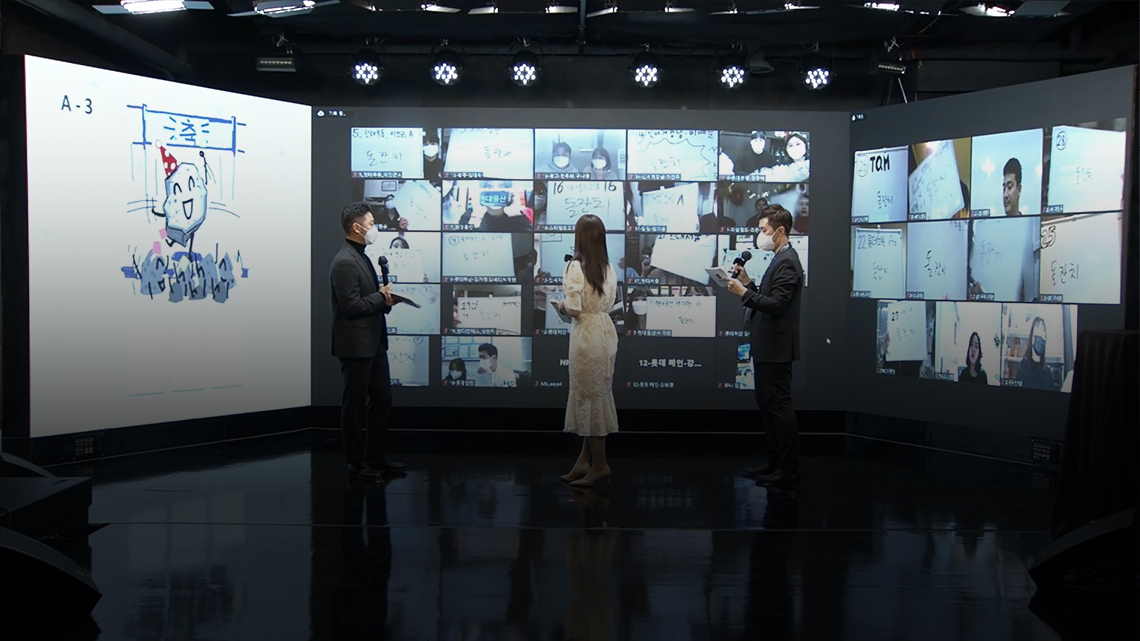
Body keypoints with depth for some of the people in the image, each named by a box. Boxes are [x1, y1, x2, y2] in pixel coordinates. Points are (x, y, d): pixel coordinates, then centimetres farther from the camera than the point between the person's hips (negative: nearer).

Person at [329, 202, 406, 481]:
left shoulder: (361, 257, 15)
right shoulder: (345, 262, -17)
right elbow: (351, 306, -22)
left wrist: (385, 298, 0)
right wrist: (381, 297, -10)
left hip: (374, 342, 10)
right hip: (356, 345, -10)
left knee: (382, 400, 15)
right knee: (355, 405, 1)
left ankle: (376, 457, 25)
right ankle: (356, 463, 12)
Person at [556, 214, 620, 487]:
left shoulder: (576, 267, -15)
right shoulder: (609, 267, 5)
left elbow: (574, 309, -18)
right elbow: (610, 301, 12)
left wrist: (562, 304, 1)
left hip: (587, 335, -7)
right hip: (606, 331, 7)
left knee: (588, 398, 3)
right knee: (598, 396, 12)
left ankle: (599, 464, 9)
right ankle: (586, 459, 21)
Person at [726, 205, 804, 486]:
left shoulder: (787, 262, -16)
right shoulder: (780, 260, 16)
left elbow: (777, 305, -23)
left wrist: (744, 293, -23)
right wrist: (749, 283, 6)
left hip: (776, 348, -11)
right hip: (767, 347, 11)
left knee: (779, 406, -5)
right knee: (767, 405, 16)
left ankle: (789, 470, 1)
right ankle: (776, 463, 24)